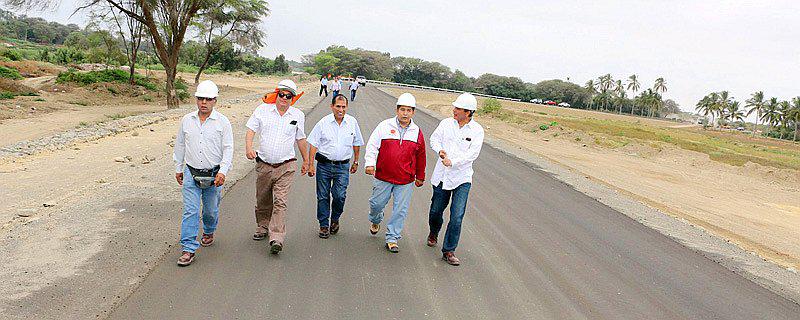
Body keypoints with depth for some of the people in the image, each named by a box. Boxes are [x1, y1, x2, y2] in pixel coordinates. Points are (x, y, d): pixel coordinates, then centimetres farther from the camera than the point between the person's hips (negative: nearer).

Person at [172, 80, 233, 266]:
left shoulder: (222, 122, -5)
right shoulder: (187, 120, 4)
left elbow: (228, 149, -7)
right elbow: (180, 146, 14)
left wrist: (222, 171, -17)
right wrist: (178, 168, 17)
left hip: (214, 175, -1)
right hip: (191, 174, 1)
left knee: (211, 210, 14)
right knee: (190, 212, -6)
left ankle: (209, 232, 44)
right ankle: (188, 249, -3)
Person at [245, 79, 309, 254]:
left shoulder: (298, 116, 4)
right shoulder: (262, 110, 2)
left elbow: (301, 139, 15)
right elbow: (250, 130, -2)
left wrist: (306, 161, 21)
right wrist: (248, 148, -20)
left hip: (286, 166, -1)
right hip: (263, 165, 2)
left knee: (280, 202, -11)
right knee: (262, 201, 15)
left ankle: (276, 238, -13)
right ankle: (262, 228, 37)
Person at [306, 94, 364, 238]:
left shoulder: (352, 122, 3)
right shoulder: (323, 123, -4)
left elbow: (356, 144, 15)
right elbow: (313, 144, -2)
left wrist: (355, 162, 17)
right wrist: (311, 165, -6)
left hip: (343, 166, 0)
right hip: (324, 165, 0)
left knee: (339, 196, -7)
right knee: (323, 197, 5)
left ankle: (335, 219, 20)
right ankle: (324, 225, 20)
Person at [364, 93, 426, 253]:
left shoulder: (417, 132, 3)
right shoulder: (385, 126, -3)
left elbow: (421, 157, 12)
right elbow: (372, 145, -3)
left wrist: (420, 177, 18)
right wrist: (370, 163, -18)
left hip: (405, 180, 1)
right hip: (383, 176, -1)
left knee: (400, 210, 2)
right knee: (377, 203, 12)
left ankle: (392, 238, 16)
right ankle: (375, 221, 45)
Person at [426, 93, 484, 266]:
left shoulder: (477, 130, -6)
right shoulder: (446, 123, 2)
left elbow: (473, 153, -13)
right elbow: (434, 138, 4)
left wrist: (453, 162, -22)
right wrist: (440, 150, -18)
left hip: (462, 178, -2)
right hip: (441, 175, 3)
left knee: (457, 216, -8)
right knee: (436, 210, 15)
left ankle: (448, 251, 4)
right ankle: (433, 233, 47)